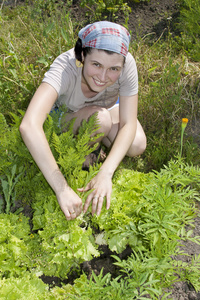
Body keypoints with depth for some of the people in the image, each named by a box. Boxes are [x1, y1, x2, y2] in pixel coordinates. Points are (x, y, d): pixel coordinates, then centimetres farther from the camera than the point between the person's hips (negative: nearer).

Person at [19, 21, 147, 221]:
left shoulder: (127, 64, -34)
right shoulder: (64, 68, -43)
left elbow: (129, 124, -30)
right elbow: (28, 126, -56)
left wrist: (105, 173, -44)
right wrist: (62, 189, -58)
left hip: (108, 105, 3)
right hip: (67, 113, -2)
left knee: (136, 146, -22)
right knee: (100, 118, -34)